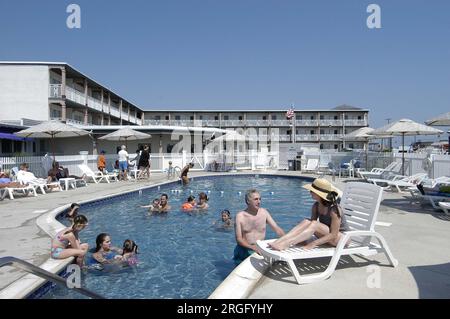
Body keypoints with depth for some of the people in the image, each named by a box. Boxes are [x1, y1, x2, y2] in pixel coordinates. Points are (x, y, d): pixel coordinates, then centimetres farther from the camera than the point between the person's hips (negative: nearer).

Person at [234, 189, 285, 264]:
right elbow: (239, 239, -8)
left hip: (260, 249, 1)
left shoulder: (264, 212, 4)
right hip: (245, 250, -1)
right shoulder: (240, 216, -4)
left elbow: (277, 229, 2)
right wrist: (252, 247, -24)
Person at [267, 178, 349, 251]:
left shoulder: (334, 209, -24)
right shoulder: (316, 206, -3)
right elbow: (311, 223, -1)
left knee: (314, 224, -32)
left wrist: (313, 244, -34)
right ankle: (278, 242, -34)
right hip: (327, 235, 6)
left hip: (342, 238, -6)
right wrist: (303, 238, -19)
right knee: (306, 222, -22)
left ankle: (286, 244, -41)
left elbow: (333, 235, -26)